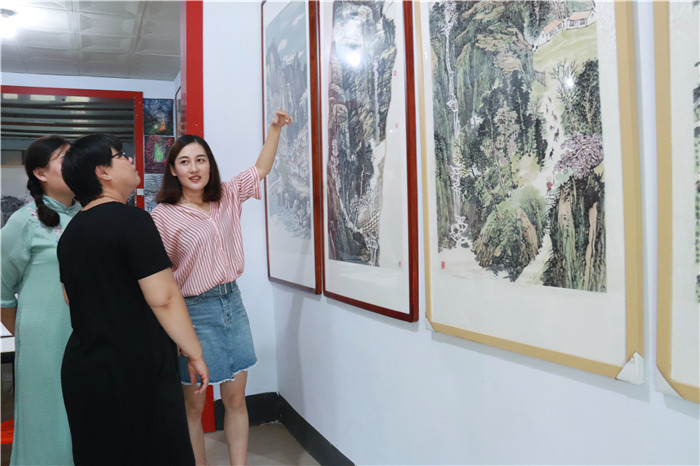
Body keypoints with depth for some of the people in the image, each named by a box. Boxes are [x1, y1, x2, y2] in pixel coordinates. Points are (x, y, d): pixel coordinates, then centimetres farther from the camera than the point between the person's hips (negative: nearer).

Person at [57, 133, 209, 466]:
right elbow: (163, 298, -21)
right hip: (136, 372, -8)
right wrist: (195, 354, -12)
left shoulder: (70, 230, 9)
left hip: (80, 367, 8)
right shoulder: (131, 220, -17)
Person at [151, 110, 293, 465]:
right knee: (194, 405, 5)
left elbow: (261, 169, 20)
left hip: (232, 303, 5)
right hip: (195, 311, -4)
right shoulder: (164, 215, -9)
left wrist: (274, 129, 13)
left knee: (236, 398, 9)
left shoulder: (227, 197, 6)